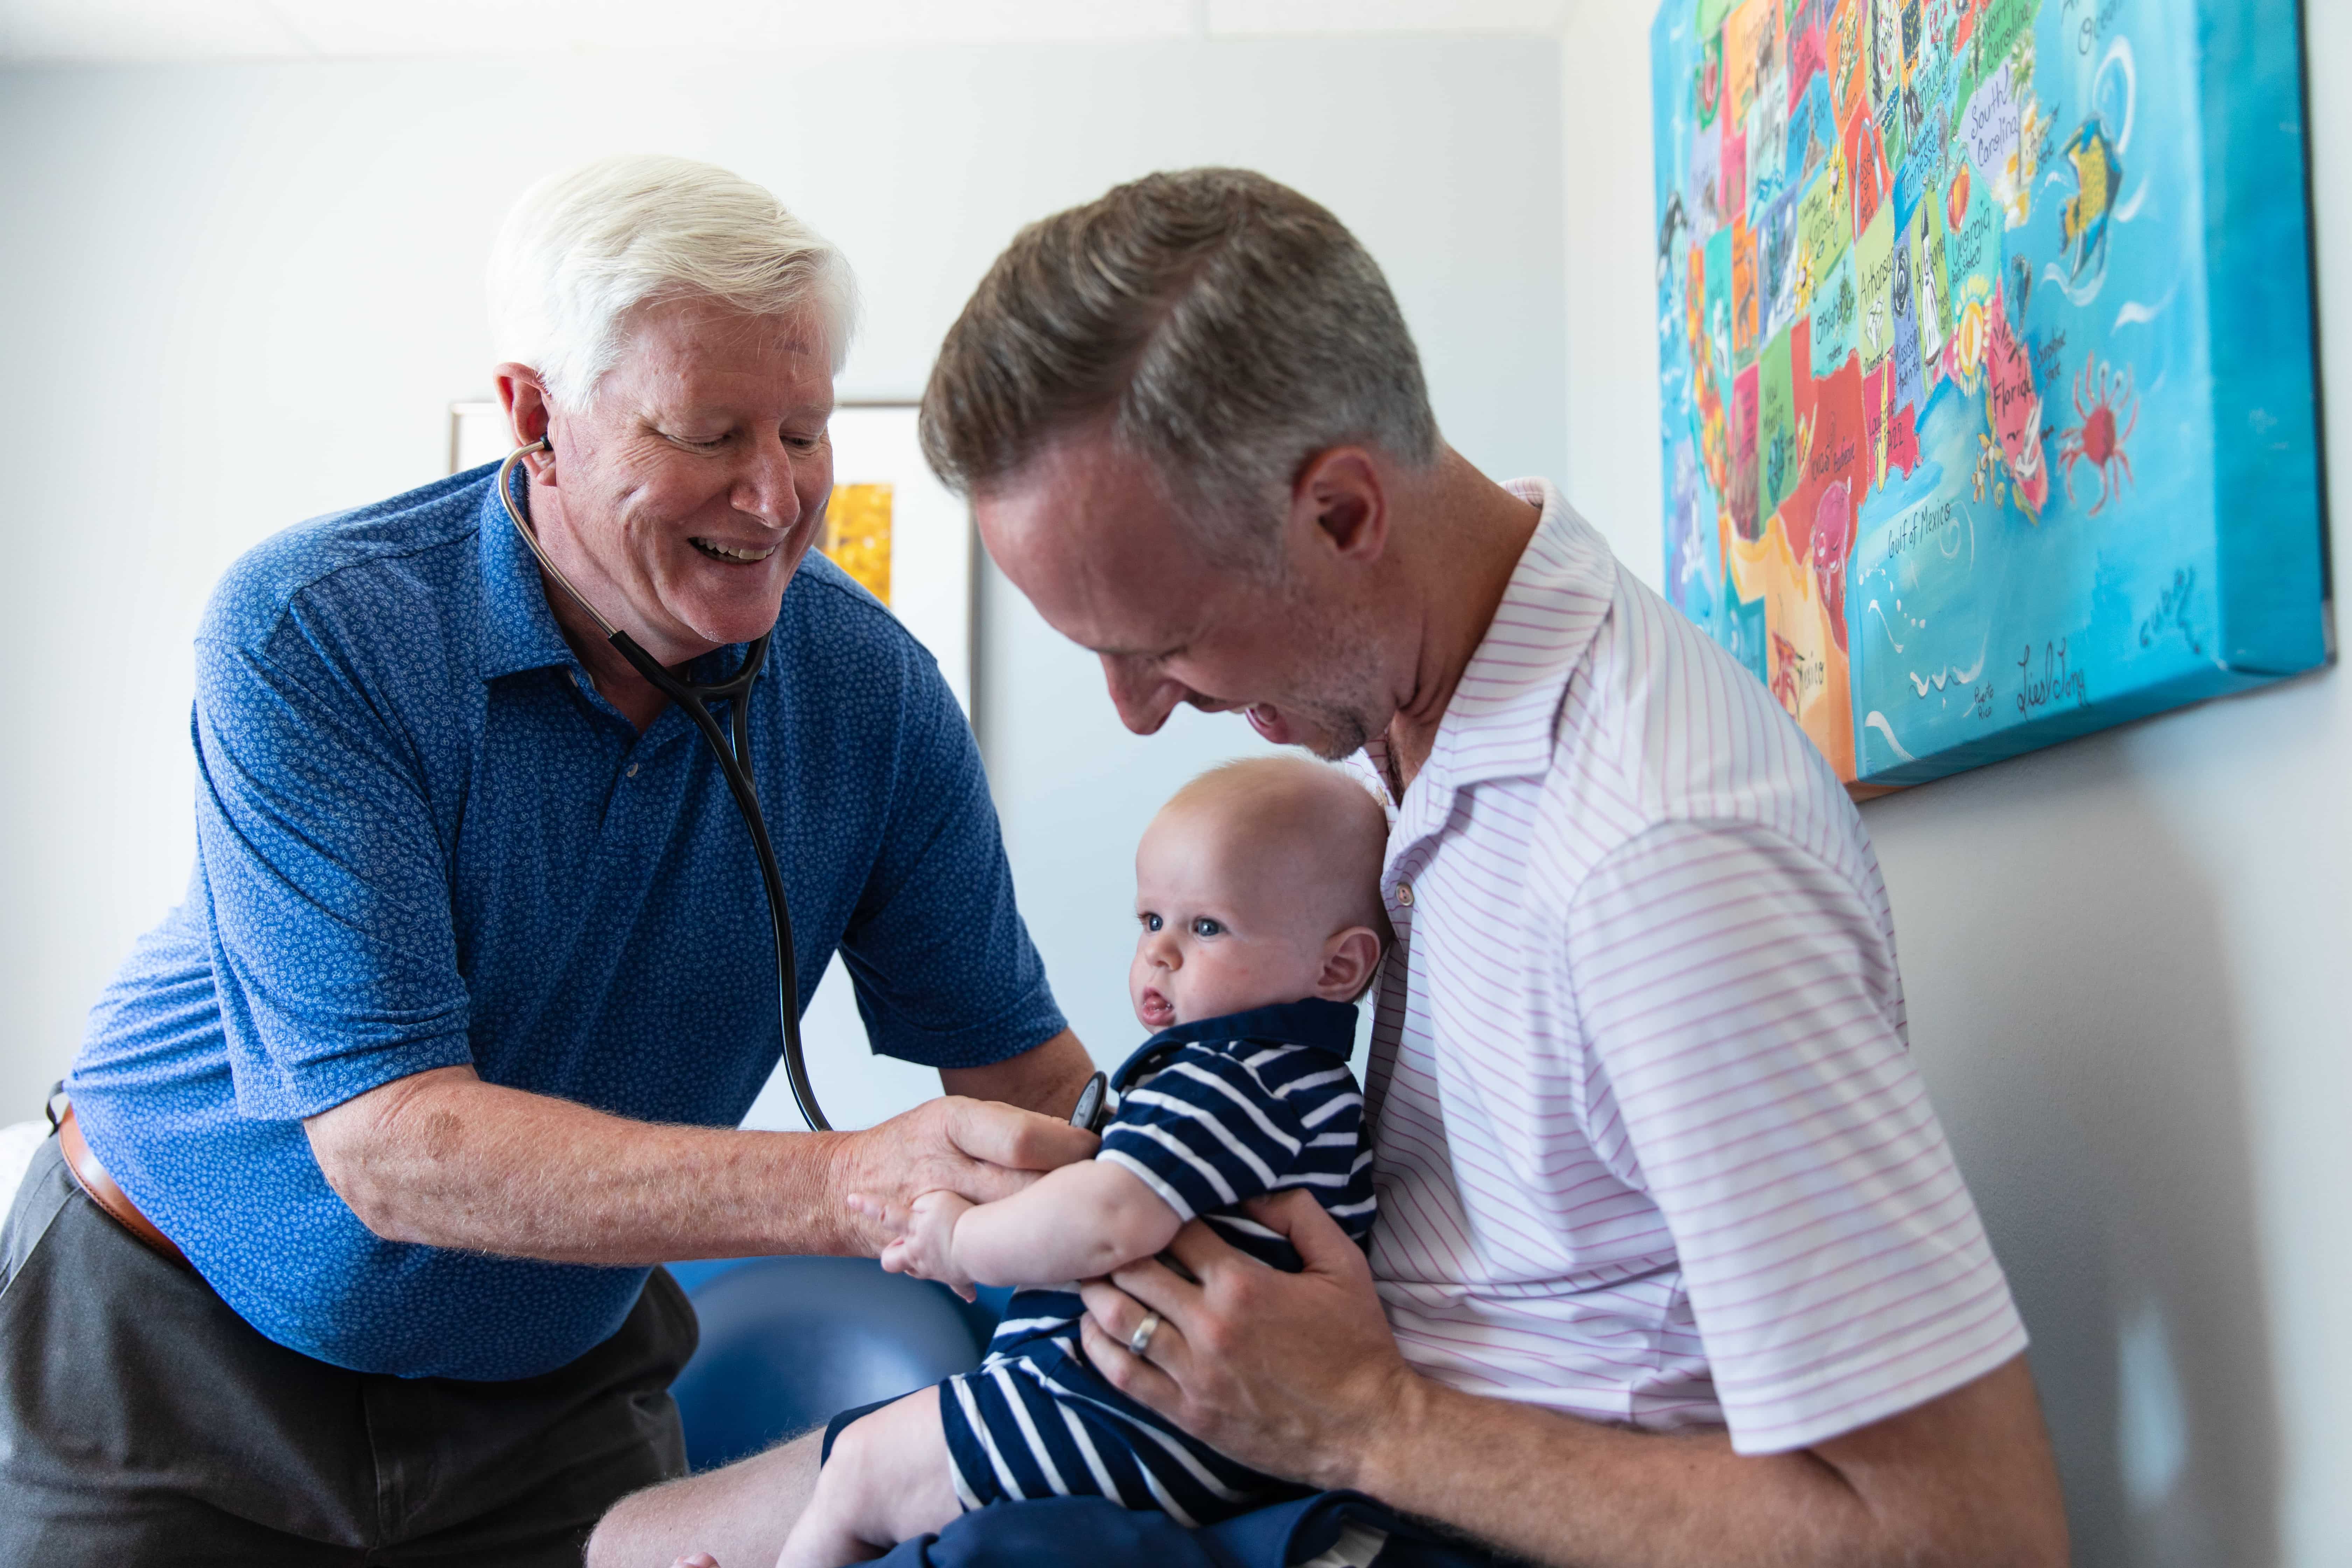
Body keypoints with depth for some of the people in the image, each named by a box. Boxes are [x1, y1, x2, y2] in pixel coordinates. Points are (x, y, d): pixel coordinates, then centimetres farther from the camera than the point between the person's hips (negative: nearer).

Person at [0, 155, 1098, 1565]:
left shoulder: (872, 684, -14)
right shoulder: (314, 633, -26)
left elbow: (1013, 1057, -8)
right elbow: (385, 1143, -33)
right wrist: (849, 1188, -45)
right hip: (184, 1332, -2)